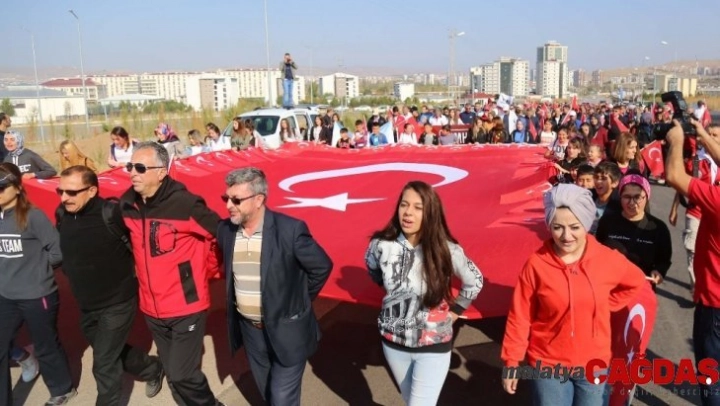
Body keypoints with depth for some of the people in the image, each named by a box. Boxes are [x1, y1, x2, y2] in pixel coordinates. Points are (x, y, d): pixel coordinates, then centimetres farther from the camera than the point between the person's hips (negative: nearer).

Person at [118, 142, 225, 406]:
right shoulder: (127, 205, -2)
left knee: (182, 375, -2)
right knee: (174, 374, 17)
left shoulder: (184, 204, -20)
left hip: (186, 307, -6)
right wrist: (146, 271, 14)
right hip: (152, 309, 6)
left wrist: (205, 271, -4)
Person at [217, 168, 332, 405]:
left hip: (286, 331, -5)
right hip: (249, 329, 5)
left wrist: (298, 300, -2)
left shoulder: (290, 229, -21)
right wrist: (240, 297, 10)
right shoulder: (226, 230, -5)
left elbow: (322, 267, -10)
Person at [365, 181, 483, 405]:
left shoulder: (446, 250, -19)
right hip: (394, 342, 3)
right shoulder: (381, 245, -15)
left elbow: (474, 281, 1)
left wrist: (454, 311, 1)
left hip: (433, 346, -3)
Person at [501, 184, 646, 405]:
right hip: (549, 364, -2)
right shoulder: (536, 264, -16)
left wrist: (605, 304, 3)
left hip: (594, 364, 2)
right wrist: (511, 362, -4)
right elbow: (519, 318, -8)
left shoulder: (607, 259, -9)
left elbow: (635, 282, 13)